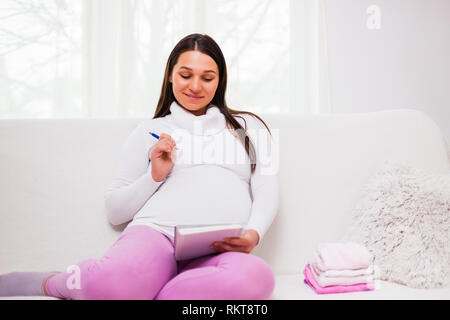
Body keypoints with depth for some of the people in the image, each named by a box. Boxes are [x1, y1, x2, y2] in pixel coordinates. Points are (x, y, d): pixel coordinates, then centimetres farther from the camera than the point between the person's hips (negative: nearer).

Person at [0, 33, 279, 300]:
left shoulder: (249, 128, 24)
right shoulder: (150, 131, 22)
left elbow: (267, 194, 11)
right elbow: (114, 211, 19)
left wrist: (253, 234, -10)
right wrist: (154, 176, 3)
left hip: (220, 251, 2)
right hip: (156, 233, -1)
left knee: (256, 277, -39)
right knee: (112, 281, -39)